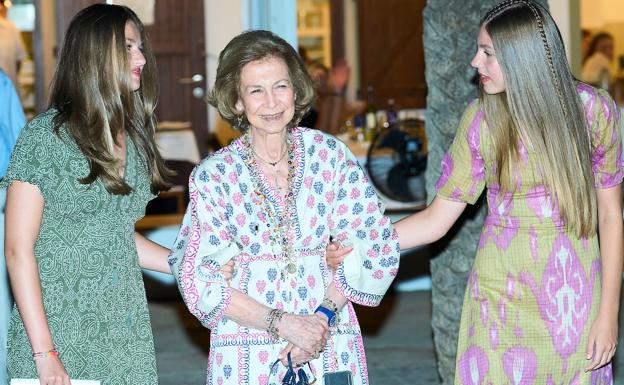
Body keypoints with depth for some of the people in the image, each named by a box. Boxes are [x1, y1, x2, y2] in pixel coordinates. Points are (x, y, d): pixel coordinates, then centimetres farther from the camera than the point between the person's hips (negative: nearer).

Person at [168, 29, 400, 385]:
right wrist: (282, 322, -17)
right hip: (248, 352, -1)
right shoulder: (213, 175, -6)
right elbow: (199, 280, -8)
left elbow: (374, 244, -2)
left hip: (330, 346, 1)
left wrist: (324, 315, -14)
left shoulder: (329, 153, -2)